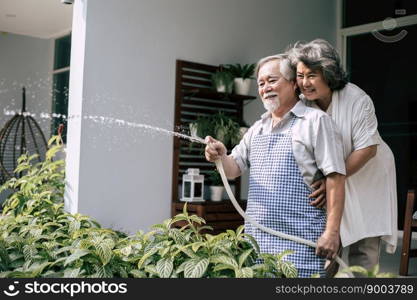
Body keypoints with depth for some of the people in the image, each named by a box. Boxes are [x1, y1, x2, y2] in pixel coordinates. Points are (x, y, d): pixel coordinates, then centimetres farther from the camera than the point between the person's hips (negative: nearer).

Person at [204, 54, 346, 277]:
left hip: (299, 240, -6)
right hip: (255, 237, 6)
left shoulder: (315, 120, -3)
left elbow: (335, 177, -10)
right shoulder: (257, 128, 17)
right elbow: (233, 169, 17)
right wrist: (221, 157, -6)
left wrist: (332, 231, -15)